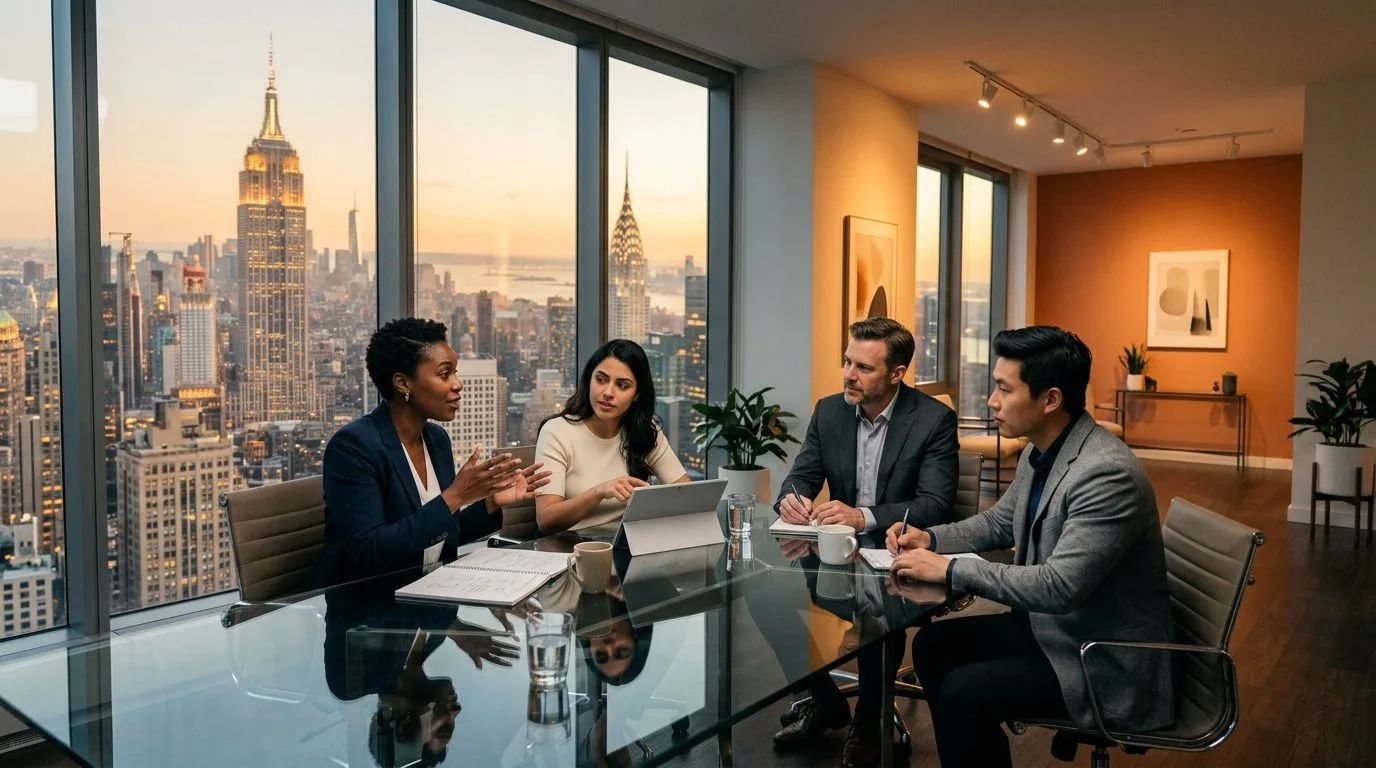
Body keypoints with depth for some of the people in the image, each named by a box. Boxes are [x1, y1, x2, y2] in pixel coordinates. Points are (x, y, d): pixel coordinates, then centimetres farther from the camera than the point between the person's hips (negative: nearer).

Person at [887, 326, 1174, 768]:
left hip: (1108, 661, -9)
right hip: (1051, 626, 9)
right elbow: (998, 523, 17)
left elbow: (1059, 586, -32)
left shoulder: (1107, 474, -28)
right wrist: (931, 538, 0)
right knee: (934, 645, 4)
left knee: (962, 692, -18)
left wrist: (950, 570, -25)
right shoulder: (1040, 454, 1)